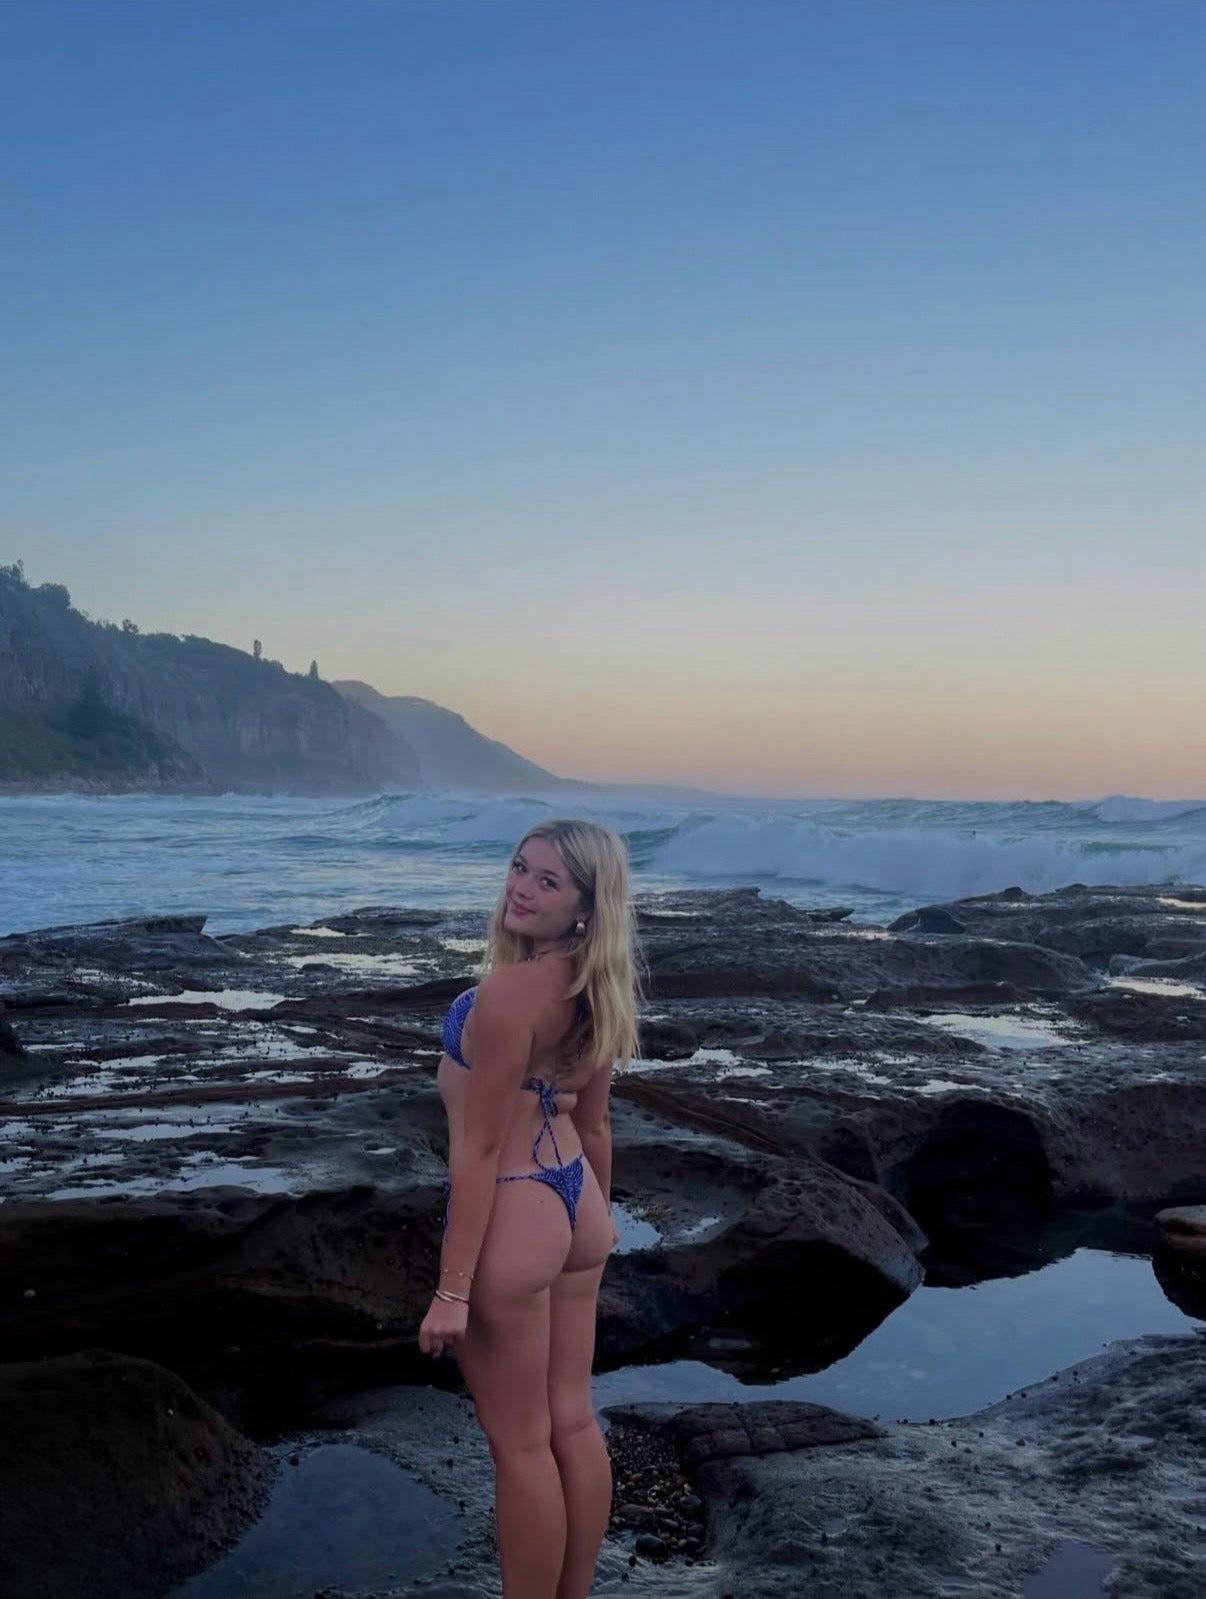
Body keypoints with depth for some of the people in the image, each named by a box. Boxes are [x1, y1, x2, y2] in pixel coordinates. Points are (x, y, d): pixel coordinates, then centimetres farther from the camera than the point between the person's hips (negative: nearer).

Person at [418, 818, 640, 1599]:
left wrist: (451, 1289, -17)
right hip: (573, 1202, 9)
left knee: (520, 1443, 7)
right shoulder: (594, 989, 1)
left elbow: (480, 1147, -22)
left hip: (514, 1218, -9)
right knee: (573, 1423, 19)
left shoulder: (508, 992, -25)